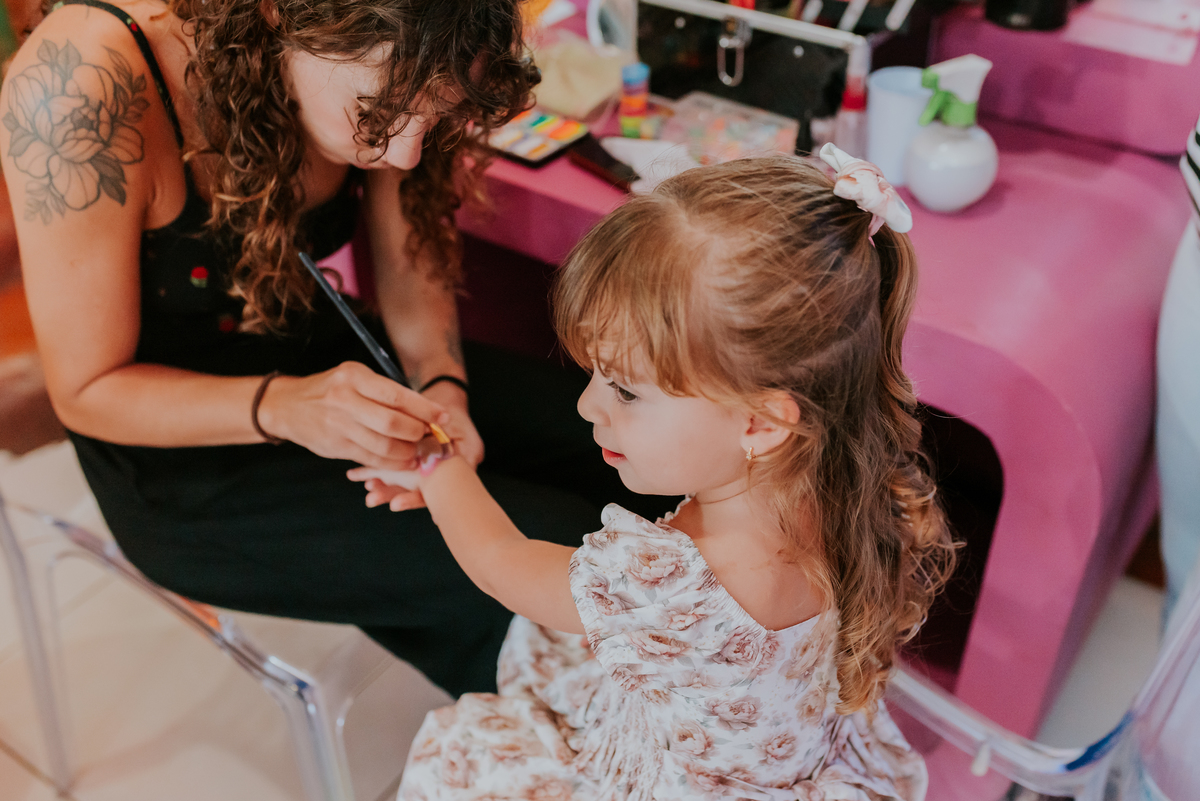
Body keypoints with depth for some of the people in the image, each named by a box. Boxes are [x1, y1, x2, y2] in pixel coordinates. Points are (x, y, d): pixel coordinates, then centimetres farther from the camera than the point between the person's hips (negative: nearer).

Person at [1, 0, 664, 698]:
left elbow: (411, 270, 0)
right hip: (187, 463, -6)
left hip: (327, 361, 6)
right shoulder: (82, 83, -30)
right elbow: (88, 390, -21)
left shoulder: (378, 76, -13)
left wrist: (441, 387, -19)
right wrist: (282, 407, -37)